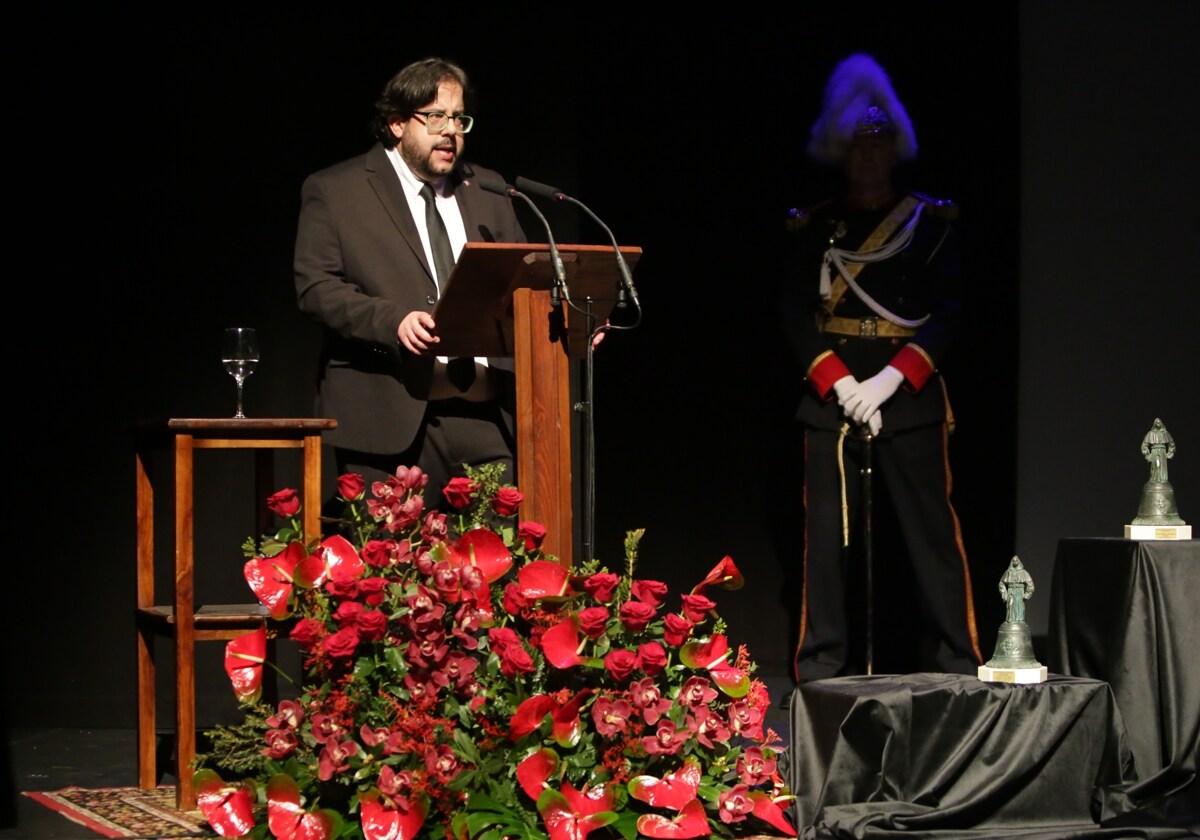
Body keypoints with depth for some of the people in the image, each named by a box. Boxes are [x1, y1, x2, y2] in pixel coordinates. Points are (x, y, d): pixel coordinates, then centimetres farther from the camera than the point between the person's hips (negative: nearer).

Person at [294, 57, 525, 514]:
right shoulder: (334, 191, 5)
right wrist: (394, 321, -21)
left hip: (487, 418, 4)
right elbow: (315, 287, -5)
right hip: (389, 421, -4)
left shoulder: (486, 190, 19)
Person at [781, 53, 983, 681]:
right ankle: (821, 666, 5)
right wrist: (838, 382, -10)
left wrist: (889, 380, -10)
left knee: (932, 528, -2)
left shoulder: (929, 221, 7)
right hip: (831, 396, 1)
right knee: (827, 533, 0)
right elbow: (795, 312, 4)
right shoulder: (812, 227, 9)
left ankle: (959, 661, 4)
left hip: (908, 397, -1)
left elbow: (947, 312, 0)